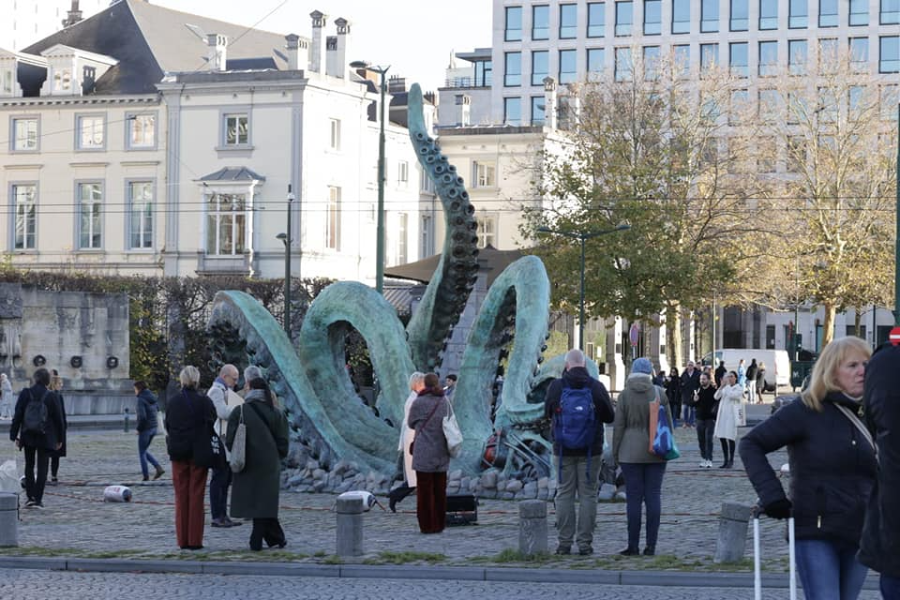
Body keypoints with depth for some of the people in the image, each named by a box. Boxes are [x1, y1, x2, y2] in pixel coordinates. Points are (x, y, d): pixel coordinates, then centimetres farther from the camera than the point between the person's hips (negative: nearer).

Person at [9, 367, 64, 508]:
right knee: (42, 467, 4)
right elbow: (58, 418, -2)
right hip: (45, 437, -1)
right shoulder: (52, 396, -6)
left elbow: (17, 416, -3)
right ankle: (38, 499, -1)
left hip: (28, 436, 1)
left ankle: (30, 497, 6)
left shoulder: (26, 393, -4)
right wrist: (59, 438, 8)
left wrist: (15, 435, 4)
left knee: (29, 466, 14)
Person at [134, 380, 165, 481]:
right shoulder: (152, 397, 7)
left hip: (145, 428, -8)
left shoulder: (141, 400, -18)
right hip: (154, 427, 8)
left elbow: (142, 417, -26)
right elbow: (157, 408, 22)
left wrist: (139, 428, -11)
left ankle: (146, 476, 6)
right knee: (145, 451, 20)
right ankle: (158, 467, 4)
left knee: (142, 453, 6)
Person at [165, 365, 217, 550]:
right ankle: (195, 540, 1)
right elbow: (211, 426, -5)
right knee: (196, 495, 2)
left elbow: (168, 426, 5)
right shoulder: (204, 402, -8)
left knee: (181, 495, 9)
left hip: (178, 454, 2)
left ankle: (183, 540, 8)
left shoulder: (173, 402, -1)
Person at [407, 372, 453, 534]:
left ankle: (426, 525, 0)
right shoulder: (445, 401, 5)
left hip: (424, 452, -4)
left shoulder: (418, 402, -9)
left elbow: (411, 424, 6)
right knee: (439, 489, 10)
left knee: (424, 489, 1)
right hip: (441, 453, 4)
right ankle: (438, 524, 11)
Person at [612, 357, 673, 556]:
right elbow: (669, 423, 5)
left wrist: (615, 452, 4)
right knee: (653, 496, 4)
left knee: (633, 497, 0)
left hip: (631, 453, -2)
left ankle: (633, 545, -1)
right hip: (656, 452, 2)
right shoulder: (659, 394, 1)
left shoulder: (625, 395, -4)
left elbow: (619, 426, -4)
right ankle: (651, 545, 2)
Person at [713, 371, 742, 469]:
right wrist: (722, 385, -5)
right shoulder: (725, 388, 16)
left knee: (730, 437, -5)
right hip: (722, 415, 6)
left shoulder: (739, 389, 0)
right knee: (722, 437, 5)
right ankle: (725, 460, 15)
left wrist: (728, 384, -10)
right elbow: (716, 397, 4)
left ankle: (731, 461, 3)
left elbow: (731, 395, -19)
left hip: (732, 416, -6)